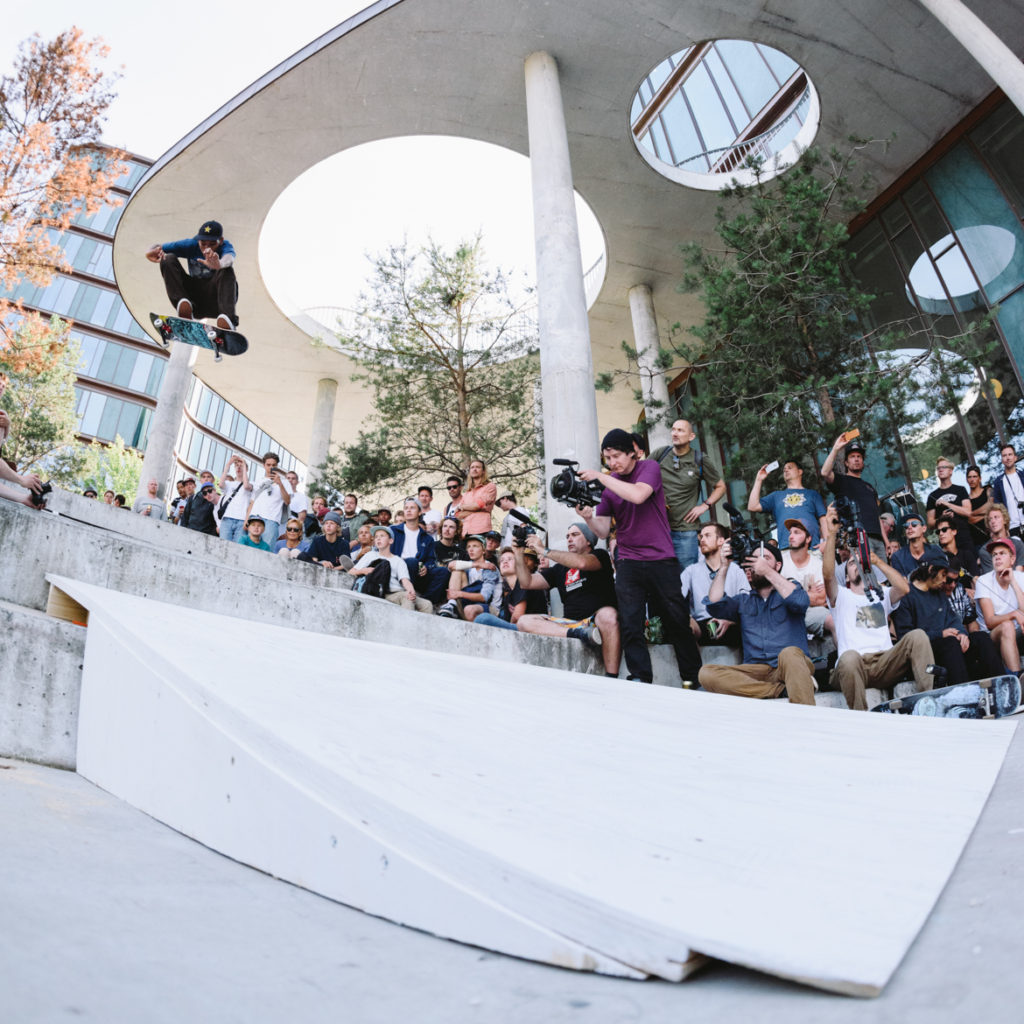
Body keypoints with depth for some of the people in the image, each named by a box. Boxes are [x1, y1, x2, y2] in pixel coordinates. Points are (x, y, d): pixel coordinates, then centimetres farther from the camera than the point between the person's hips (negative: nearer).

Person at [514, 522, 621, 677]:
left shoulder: (600, 555, 7)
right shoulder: (560, 568, 23)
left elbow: (582, 563, -17)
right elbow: (527, 582, 17)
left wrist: (543, 551, -12)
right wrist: (519, 554, 4)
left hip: (596, 623, -4)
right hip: (569, 624, 5)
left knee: (607, 614, -39)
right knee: (525, 621, -14)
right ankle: (579, 634, -31)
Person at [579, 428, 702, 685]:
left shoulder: (650, 467, -2)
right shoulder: (608, 483, 7)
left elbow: (638, 495, -24)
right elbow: (603, 531, 4)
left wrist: (600, 477, -21)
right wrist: (588, 517, -17)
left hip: (661, 559, -3)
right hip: (628, 563, 3)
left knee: (677, 622, 6)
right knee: (630, 626, -5)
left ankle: (693, 677, 20)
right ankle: (641, 679, 1)